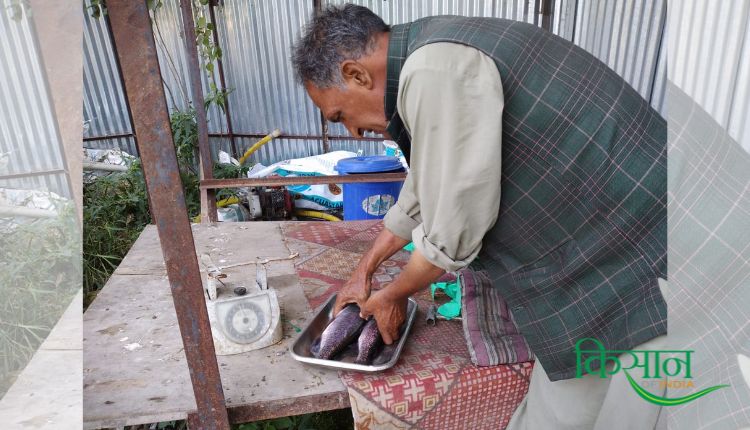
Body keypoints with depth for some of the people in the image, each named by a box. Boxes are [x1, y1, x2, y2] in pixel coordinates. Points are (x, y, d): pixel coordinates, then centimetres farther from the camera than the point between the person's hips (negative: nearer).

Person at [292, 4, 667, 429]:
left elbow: (451, 233, -20)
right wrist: (365, 270, 26)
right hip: (596, 268, 9)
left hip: (646, 274, -9)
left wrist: (393, 295, 1)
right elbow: (422, 192, 19)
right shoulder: (438, 61, 7)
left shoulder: (436, 70, -24)